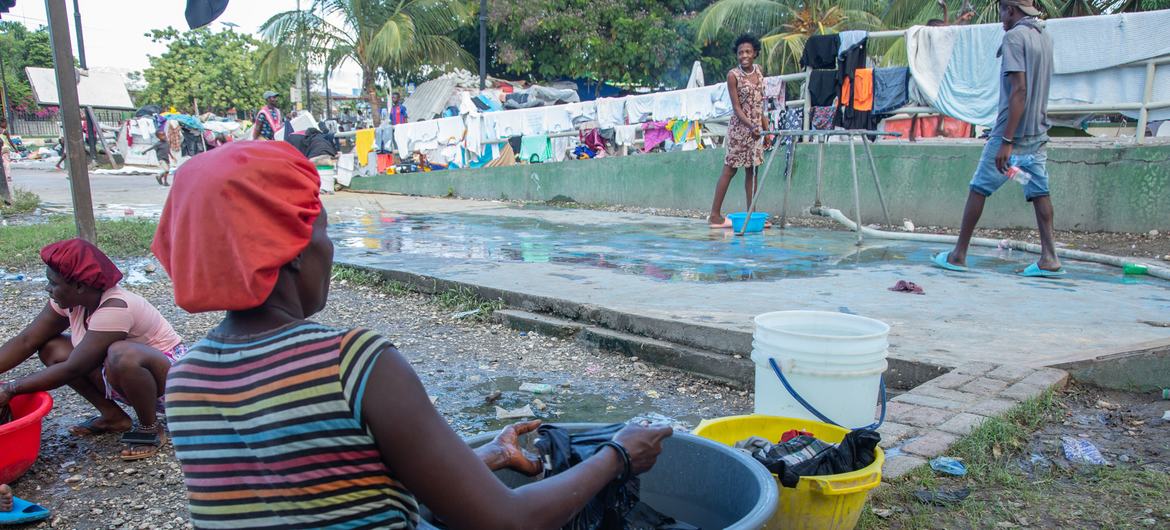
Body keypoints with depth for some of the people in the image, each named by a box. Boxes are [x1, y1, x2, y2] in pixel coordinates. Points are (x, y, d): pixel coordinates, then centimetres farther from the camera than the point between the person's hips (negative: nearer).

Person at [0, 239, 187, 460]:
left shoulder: (115, 308, -29)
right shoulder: (70, 300, -4)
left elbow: (72, 369, -26)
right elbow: (26, 341, 0)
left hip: (168, 375, -9)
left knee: (121, 355, -39)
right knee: (51, 347, -2)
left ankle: (150, 428, -15)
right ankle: (112, 416, 5)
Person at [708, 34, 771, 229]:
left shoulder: (759, 70, 8)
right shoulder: (733, 75, -11)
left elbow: (759, 101, 15)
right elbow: (736, 107, -15)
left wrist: (765, 125, 13)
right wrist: (750, 126, -27)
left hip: (756, 127, 6)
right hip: (740, 126, -6)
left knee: (752, 169, 7)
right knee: (730, 169, -5)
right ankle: (715, 215, 0)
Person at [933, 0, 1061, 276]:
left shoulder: (1014, 37, -12)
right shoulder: (1045, 37, 14)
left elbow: (1019, 90, -21)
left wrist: (1007, 141, -23)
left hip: (1011, 134, -7)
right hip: (1037, 134, 7)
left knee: (979, 189, 3)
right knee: (1039, 193, 6)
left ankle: (958, 255, 9)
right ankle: (1049, 258, 0)